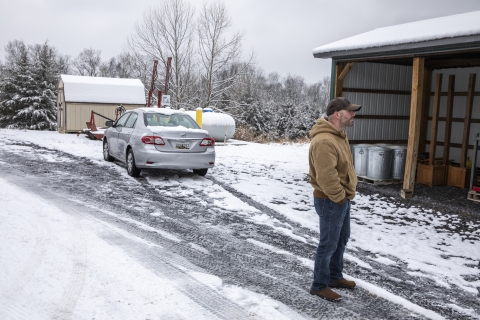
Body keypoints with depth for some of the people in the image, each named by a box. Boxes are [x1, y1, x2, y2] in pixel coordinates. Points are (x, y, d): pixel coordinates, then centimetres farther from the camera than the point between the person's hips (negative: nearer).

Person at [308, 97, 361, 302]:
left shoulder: (338, 135, 9)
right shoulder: (324, 141, -27)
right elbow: (326, 176, -29)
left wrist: (346, 193, 14)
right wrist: (340, 197, -18)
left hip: (342, 198, 11)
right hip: (331, 201, -10)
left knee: (342, 239, 21)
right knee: (329, 243, 1)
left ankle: (335, 276, 38)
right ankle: (319, 286, 16)